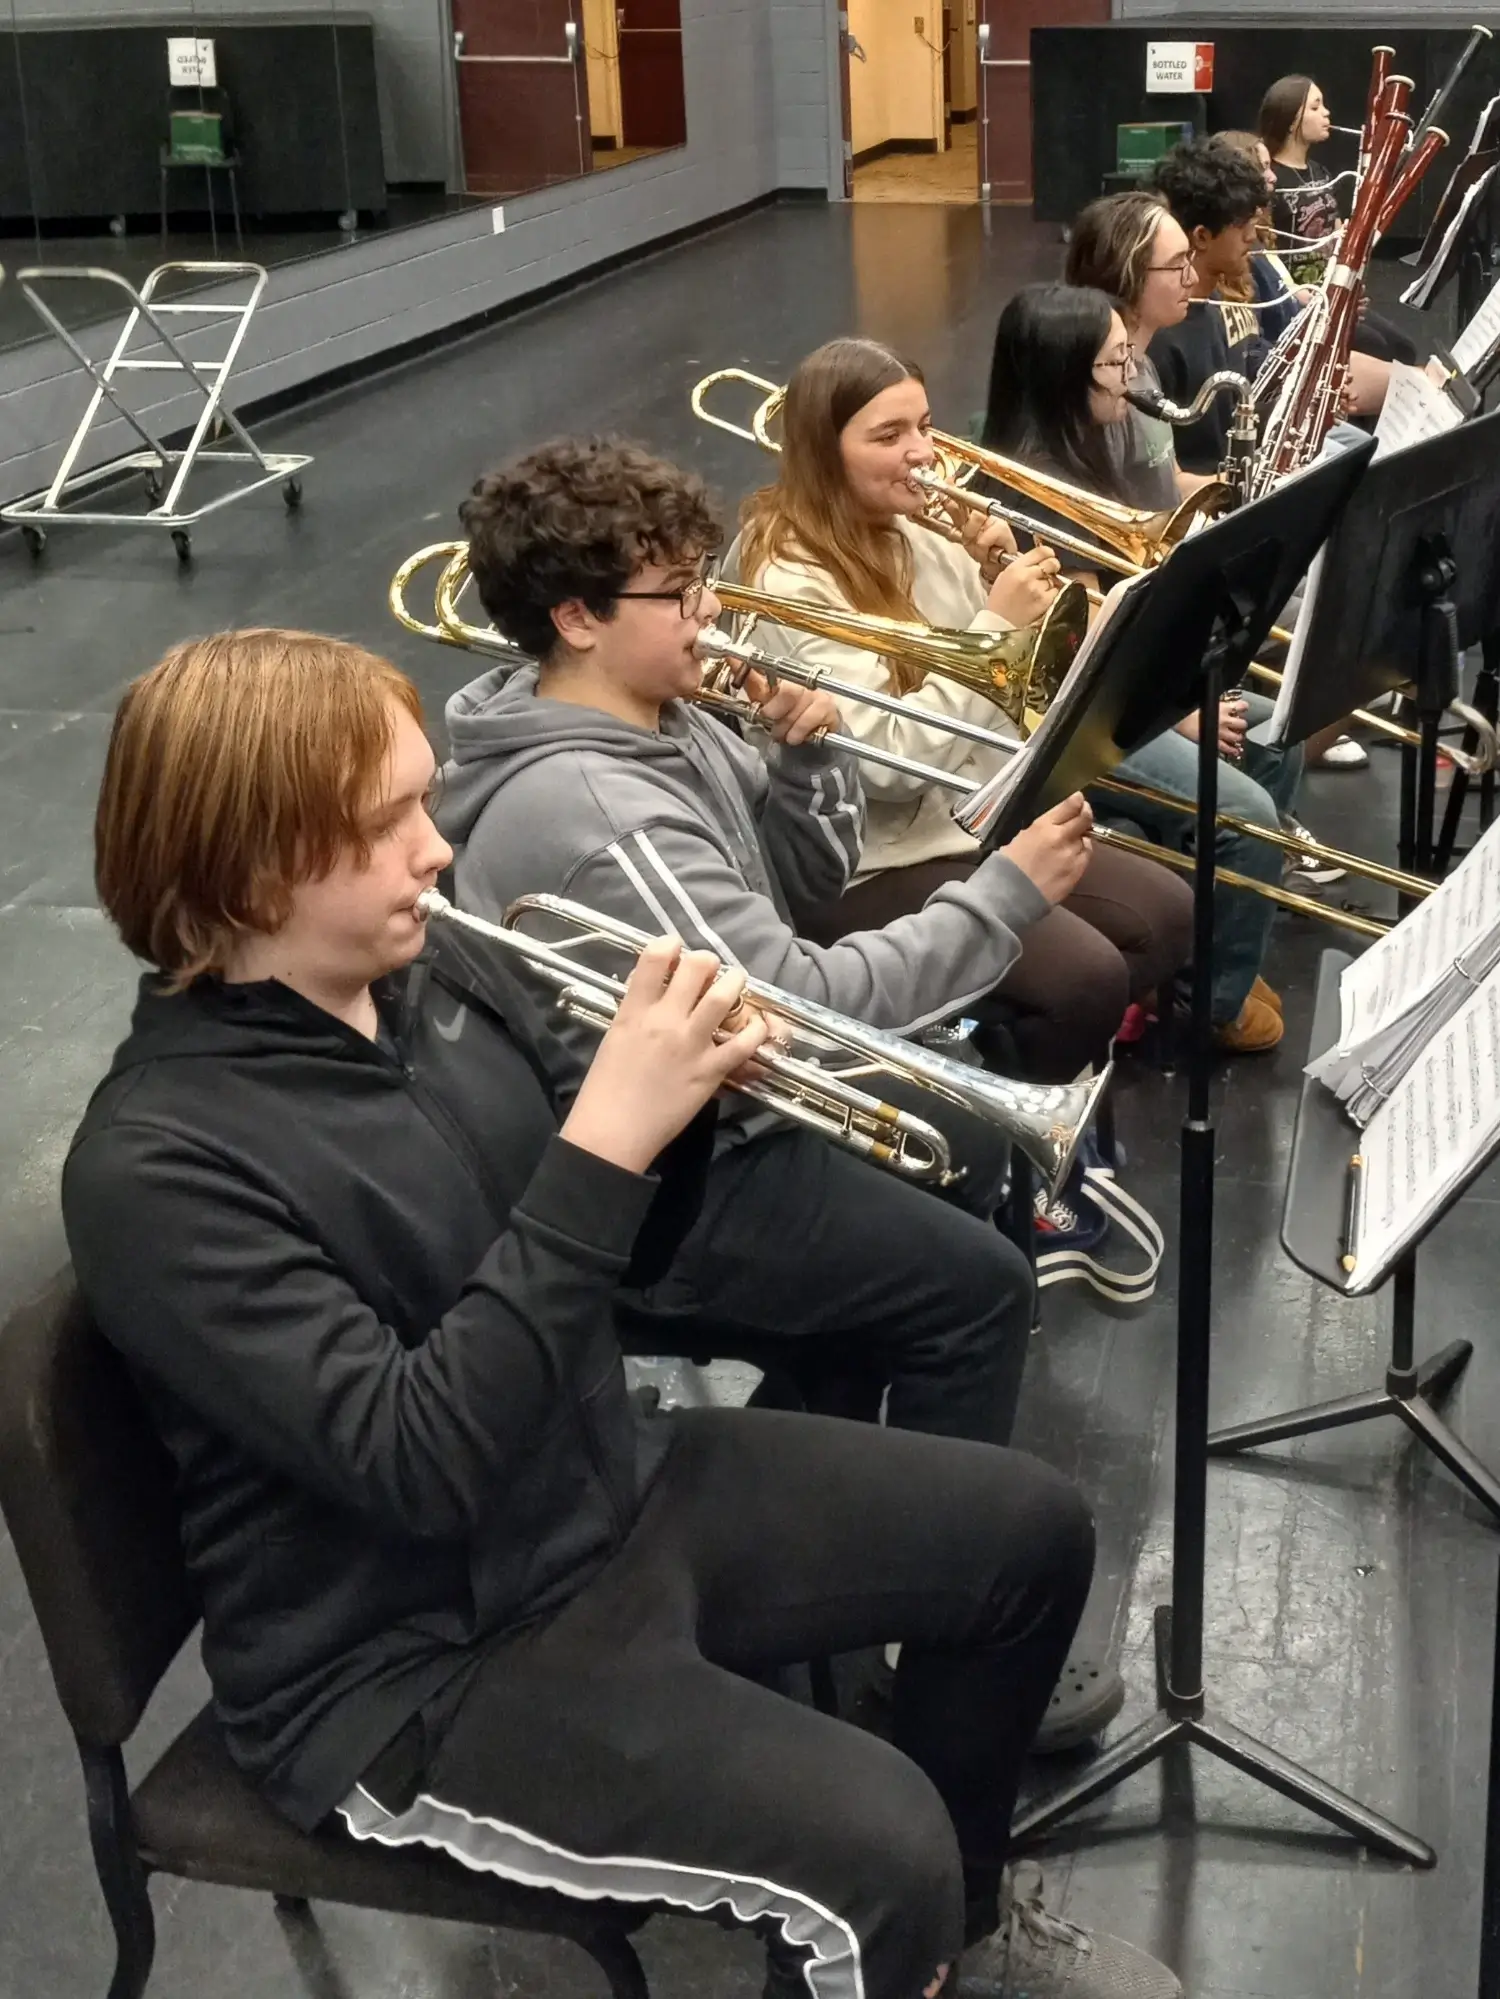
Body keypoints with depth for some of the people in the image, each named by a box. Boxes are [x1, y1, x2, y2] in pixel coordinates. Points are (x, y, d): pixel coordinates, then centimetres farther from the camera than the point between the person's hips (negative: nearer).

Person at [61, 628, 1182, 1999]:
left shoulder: (418, 983, -1)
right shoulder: (158, 1165, -24)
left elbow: (608, 1254, 9)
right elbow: (415, 1460, -31)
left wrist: (675, 1099, -13)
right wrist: (606, 1141, -33)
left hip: (610, 1493, 8)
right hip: (419, 1664, -8)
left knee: (1029, 1530, 10)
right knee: (877, 1855, -24)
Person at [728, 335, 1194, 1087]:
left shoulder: (909, 538, 6)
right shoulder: (791, 585, -19)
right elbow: (891, 760, -26)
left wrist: (994, 575, -5)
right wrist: (996, 622, -24)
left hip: (978, 815, 9)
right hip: (876, 864, -9)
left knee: (1169, 917, 1)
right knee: (1086, 976, -22)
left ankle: (1060, 1054, 17)